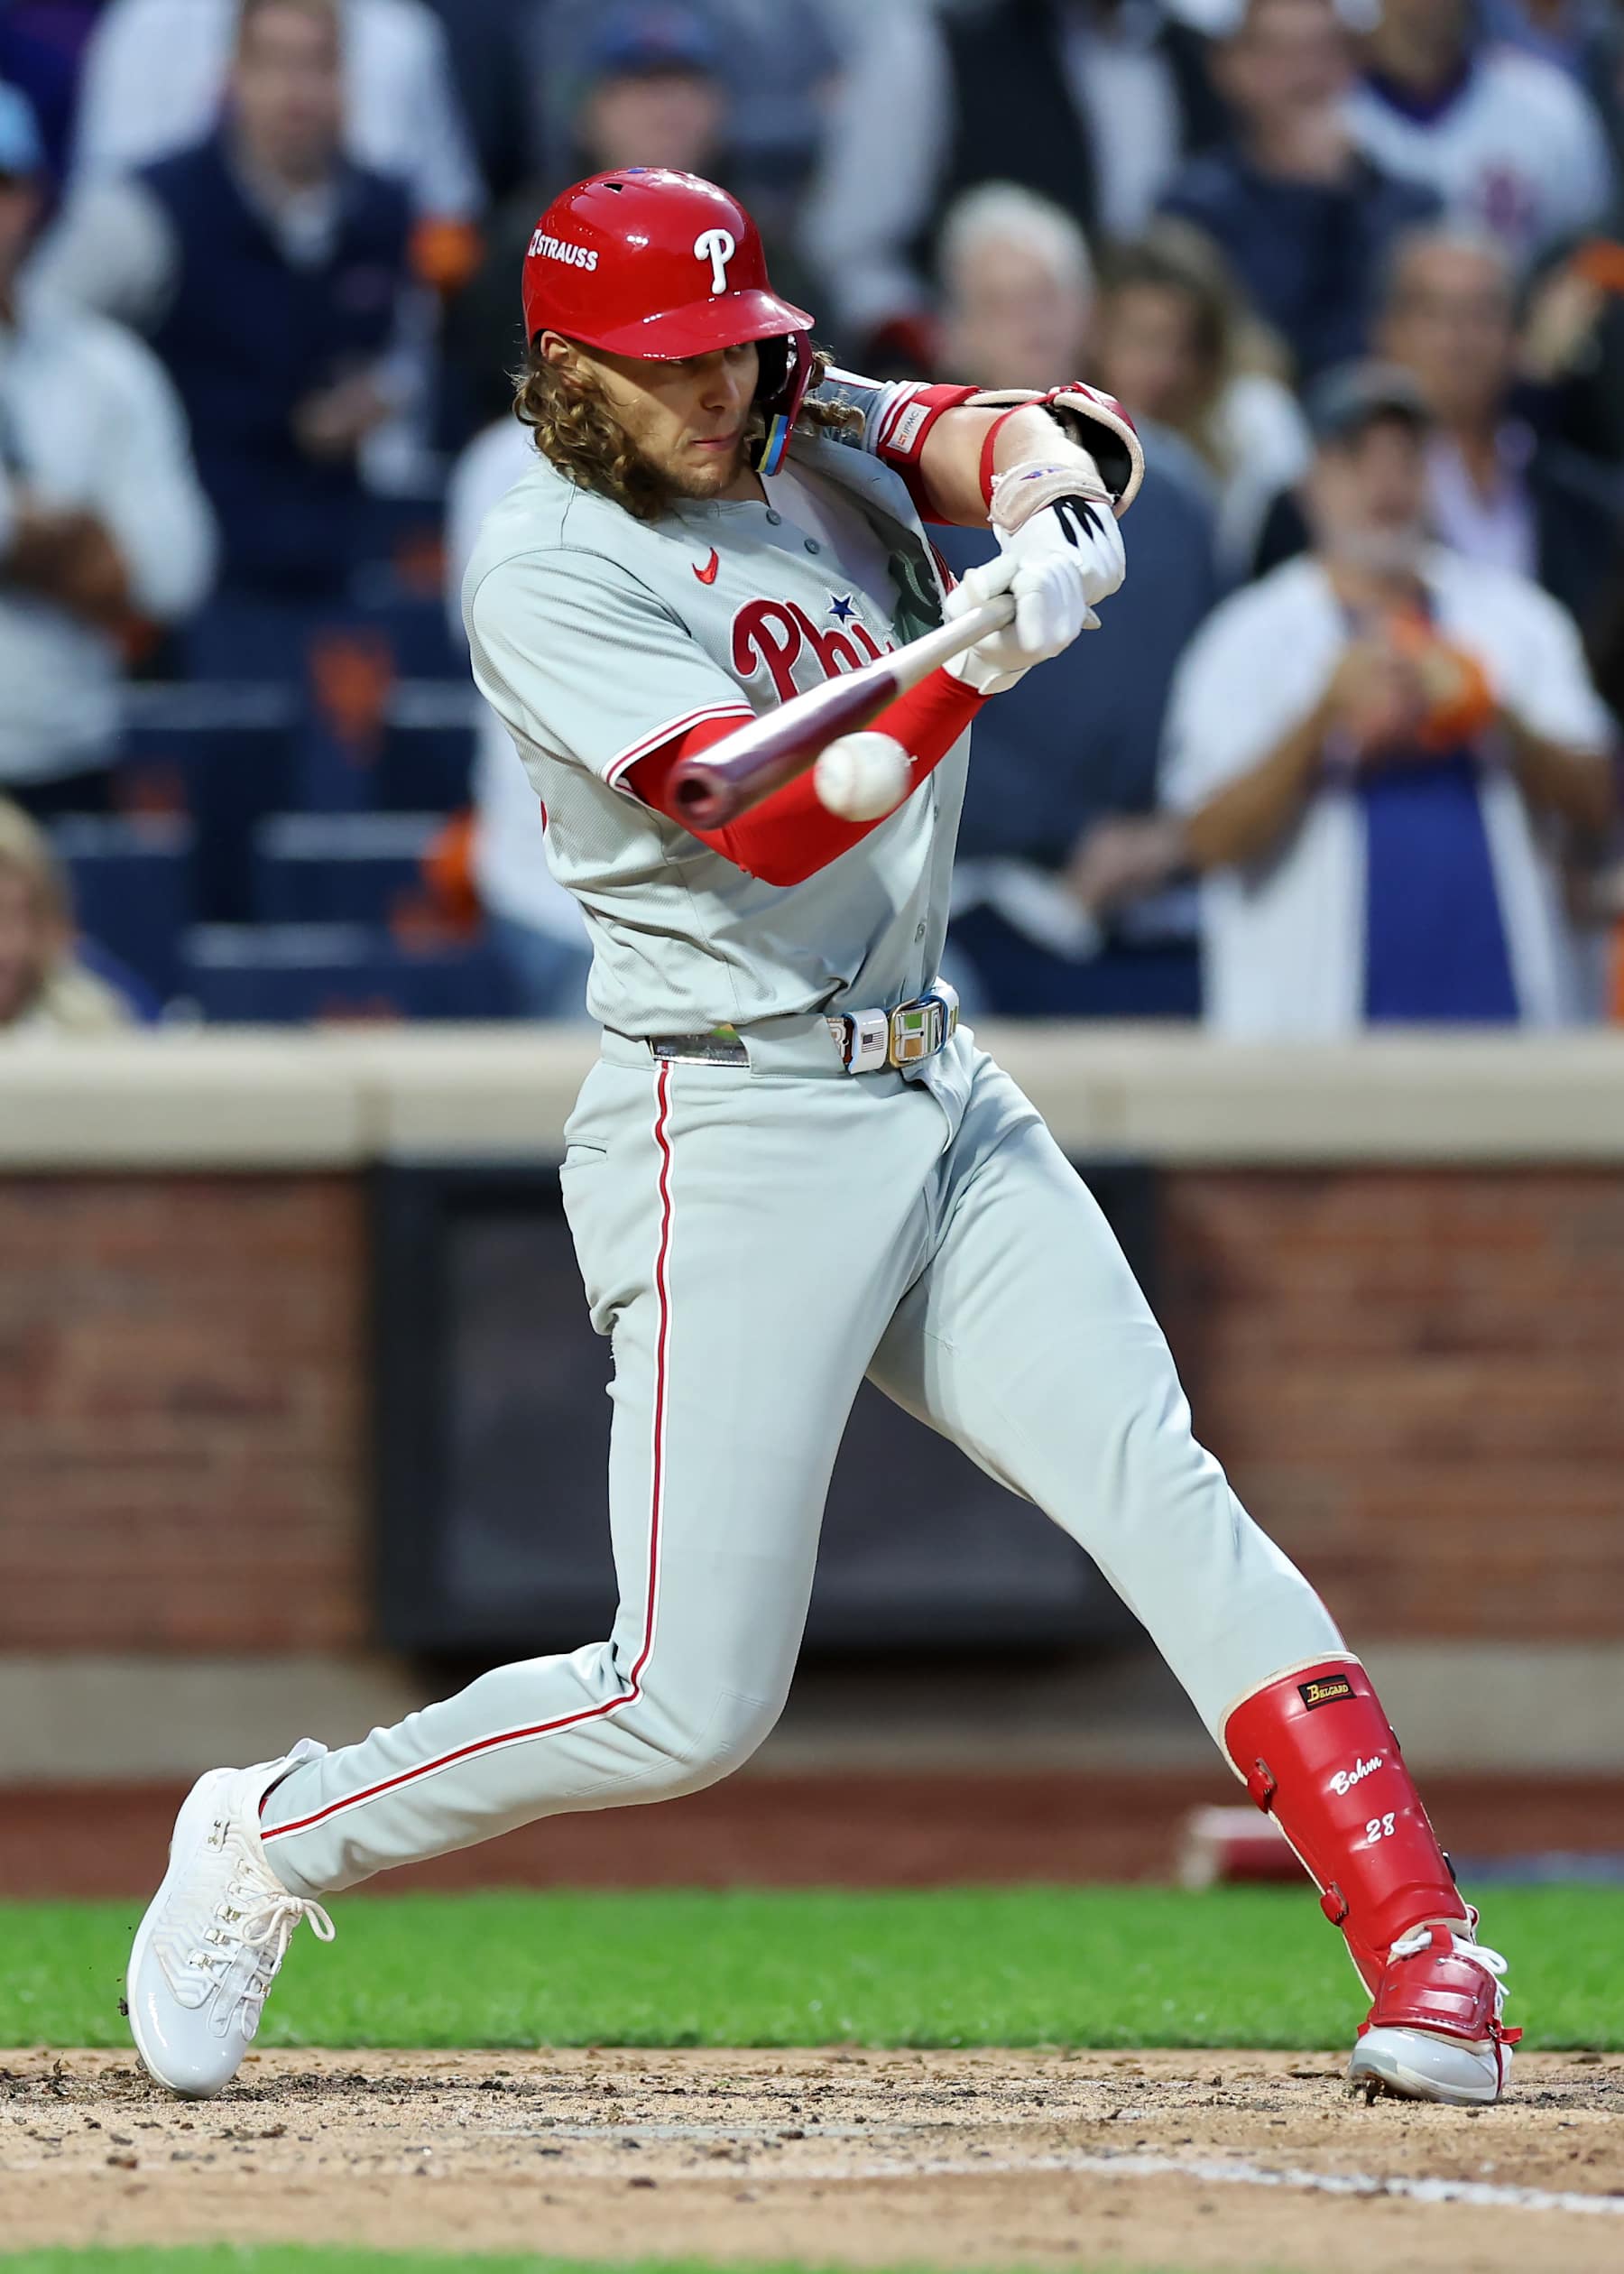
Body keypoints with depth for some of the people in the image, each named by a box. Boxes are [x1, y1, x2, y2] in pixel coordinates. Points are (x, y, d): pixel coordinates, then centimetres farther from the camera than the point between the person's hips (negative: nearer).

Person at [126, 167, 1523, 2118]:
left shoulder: (814, 435, 9)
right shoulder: (545, 571, -12)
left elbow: (1024, 431, -6)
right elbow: (771, 826, -22)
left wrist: (1050, 483, -29)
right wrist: (978, 663, -35)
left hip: (941, 1110, 6)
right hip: (735, 1131, -6)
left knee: (1161, 1496, -10)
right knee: (690, 1710, -9)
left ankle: (1423, 1951, -13)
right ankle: (270, 1839, 11)